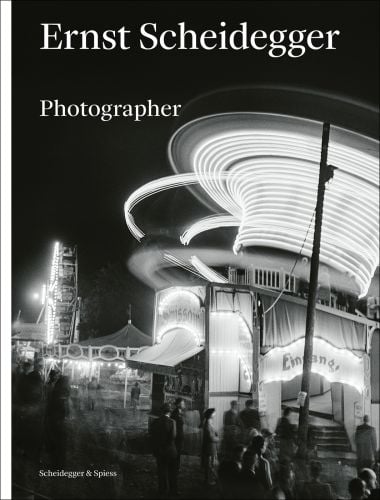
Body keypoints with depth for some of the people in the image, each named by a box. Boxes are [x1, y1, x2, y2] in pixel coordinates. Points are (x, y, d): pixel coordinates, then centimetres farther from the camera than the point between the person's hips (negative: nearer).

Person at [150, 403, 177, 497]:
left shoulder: (155, 422, -2)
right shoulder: (171, 422, -13)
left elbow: (152, 437, 1)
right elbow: (173, 435, -20)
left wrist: (154, 450, 8)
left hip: (159, 450, 2)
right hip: (170, 450, -2)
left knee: (162, 470, 11)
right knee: (172, 471, 12)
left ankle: (163, 490, 15)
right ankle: (172, 490, 17)